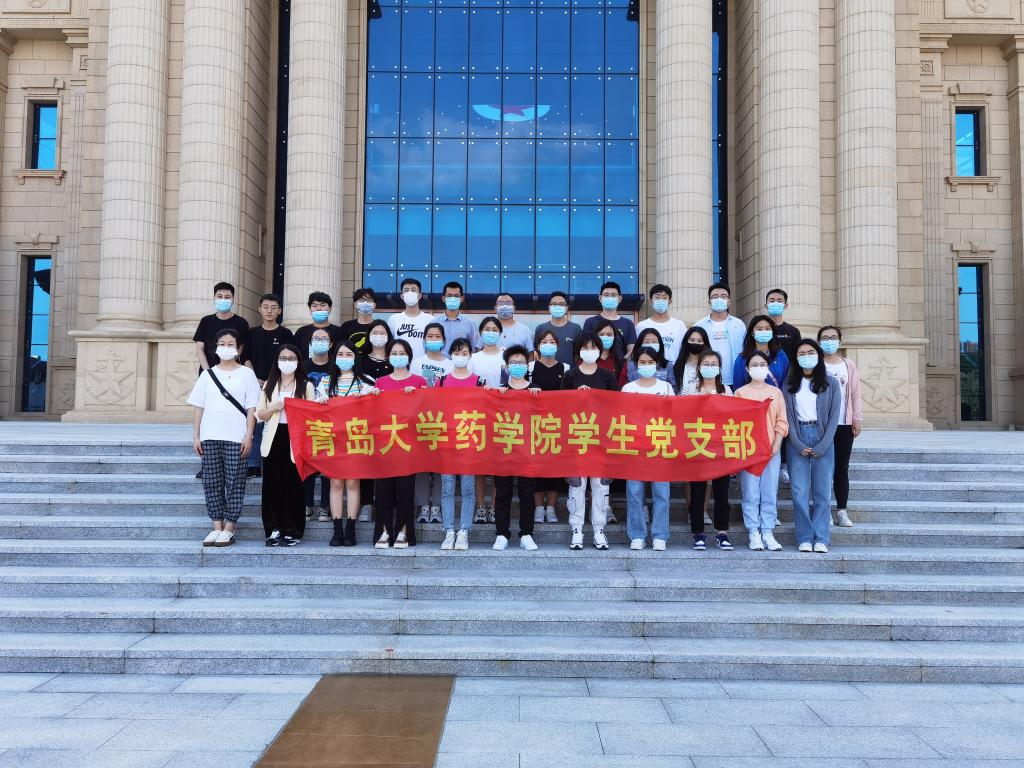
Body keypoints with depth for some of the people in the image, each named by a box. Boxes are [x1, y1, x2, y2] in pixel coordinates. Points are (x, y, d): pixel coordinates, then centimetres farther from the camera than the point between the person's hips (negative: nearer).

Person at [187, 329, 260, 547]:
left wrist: (248, 436, -8)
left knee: (234, 483, -1)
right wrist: (196, 435, 4)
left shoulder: (246, 374, 3)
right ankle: (217, 527, 13)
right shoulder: (208, 374, 10)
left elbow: (251, 409, -1)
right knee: (212, 483, 5)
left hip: (236, 438, -3)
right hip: (210, 437, 3)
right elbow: (199, 407, 10)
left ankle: (229, 529, 6)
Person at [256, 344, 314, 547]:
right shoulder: (269, 385, 14)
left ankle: (292, 531, 6)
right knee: (272, 485, 1)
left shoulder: (306, 386, 7)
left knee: (294, 485, -1)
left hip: (295, 440, -2)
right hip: (273, 440, 2)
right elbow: (260, 415, 9)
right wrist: (274, 407, -8)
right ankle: (273, 529, 9)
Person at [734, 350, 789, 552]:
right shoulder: (740, 392, 5)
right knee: (750, 493, -1)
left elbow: (781, 422, 7)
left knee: (770, 493, 2)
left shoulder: (776, 392, 10)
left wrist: (776, 445, -5)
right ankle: (753, 533, 5)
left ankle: (768, 533, 8)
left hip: (772, 449, 2)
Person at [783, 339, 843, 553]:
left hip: (823, 440, 0)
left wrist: (821, 446, -8)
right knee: (799, 492, -2)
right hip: (797, 441, 1)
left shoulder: (830, 383, 5)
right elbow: (788, 416, 3)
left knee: (822, 492, 0)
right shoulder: (790, 385, 8)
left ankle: (821, 539, 5)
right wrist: (799, 445, -8)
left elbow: (834, 416, 1)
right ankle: (804, 539, 4)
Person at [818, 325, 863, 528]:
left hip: (844, 424, 3)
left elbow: (855, 394, 9)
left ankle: (841, 511, 11)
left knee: (842, 468, 6)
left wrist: (858, 418, 2)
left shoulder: (849, 365, 10)